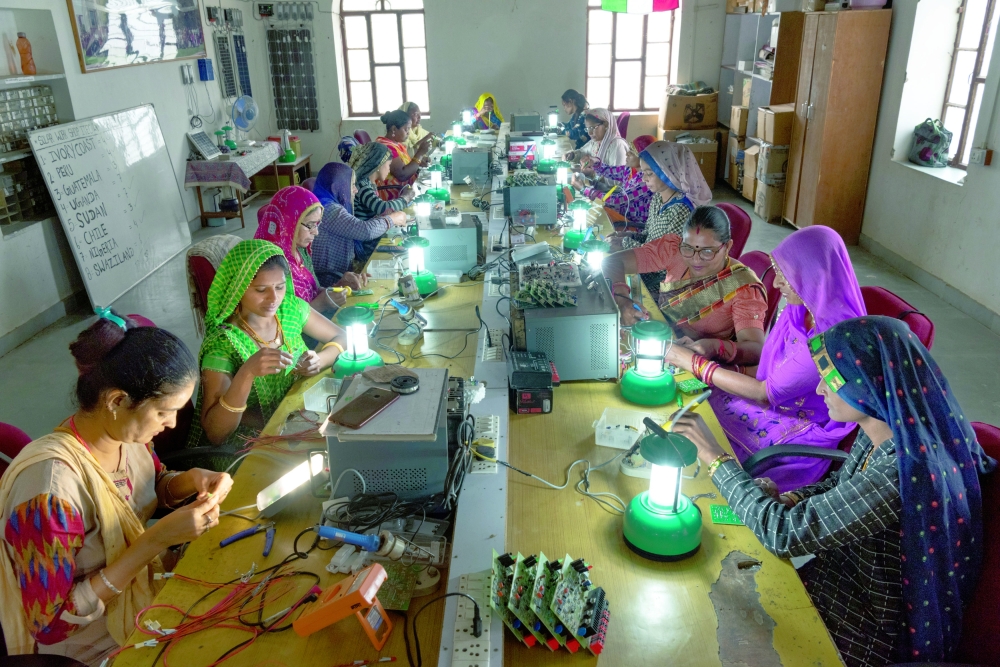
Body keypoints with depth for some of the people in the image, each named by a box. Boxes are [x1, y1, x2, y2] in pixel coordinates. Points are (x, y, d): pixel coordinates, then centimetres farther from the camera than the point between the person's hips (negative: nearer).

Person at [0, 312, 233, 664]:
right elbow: (51, 623, -25)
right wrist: (155, 540, -30)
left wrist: (189, 480, -12)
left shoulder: (126, 434, -12)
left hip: (147, 588, 6)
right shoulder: (50, 483, -32)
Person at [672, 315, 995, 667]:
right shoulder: (883, 432, -8)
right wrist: (785, 498, -7)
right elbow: (842, 485, 12)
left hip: (872, 634, -7)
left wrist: (717, 457, -22)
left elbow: (784, 533, -31)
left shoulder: (901, 471, -35)